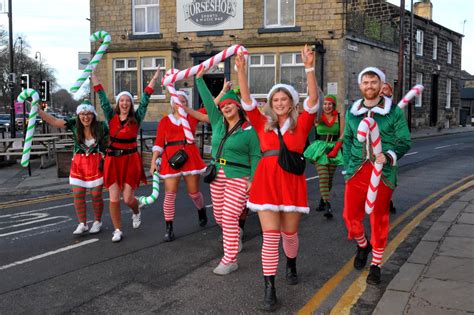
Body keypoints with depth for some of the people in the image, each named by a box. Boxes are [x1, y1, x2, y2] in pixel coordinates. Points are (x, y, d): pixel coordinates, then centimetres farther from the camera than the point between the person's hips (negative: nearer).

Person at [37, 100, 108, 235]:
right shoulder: (74, 124, -6)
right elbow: (54, 121, -12)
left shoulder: (101, 127, -9)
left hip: (96, 163, -2)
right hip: (78, 163, 2)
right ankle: (82, 224, 19)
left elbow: (109, 143, 0)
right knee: (78, 195, 3)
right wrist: (38, 110, -23)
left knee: (96, 195, 6)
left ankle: (97, 222, 26)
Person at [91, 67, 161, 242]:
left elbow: (144, 101, -5)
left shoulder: (136, 117, -1)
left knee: (128, 198, 0)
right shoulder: (111, 116, 2)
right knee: (114, 199, -1)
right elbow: (103, 99, -1)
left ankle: (136, 213, 36)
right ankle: (117, 230, 14)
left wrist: (153, 81, -10)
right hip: (113, 160, 1)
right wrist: (93, 78, -5)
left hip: (131, 160, -1)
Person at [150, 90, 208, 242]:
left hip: (190, 157, 1)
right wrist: (153, 161, -4)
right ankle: (169, 228, 6)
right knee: (170, 194, -4)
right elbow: (159, 143, 3)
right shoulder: (165, 120, 6)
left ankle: (201, 210, 43)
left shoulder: (192, 117, 7)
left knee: (194, 192, 9)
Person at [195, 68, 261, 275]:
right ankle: (235, 237, 45)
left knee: (230, 218, -9)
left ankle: (230, 260, 0)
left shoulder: (249, 130, -6)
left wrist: (252, 179, -14)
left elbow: (255, 156, -5)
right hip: (217, 175, 6)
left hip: (238, 178, -6)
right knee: (219, 217, 14)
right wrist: (199, 78, 5)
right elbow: (208, 101, 7)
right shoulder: (218, 123, 8)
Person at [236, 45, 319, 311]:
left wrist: (309, 67, -18)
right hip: (266, 181, 0)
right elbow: (247, 101, 2)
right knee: (270, 236, -5)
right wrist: (242, 70, -8)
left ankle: (291, 265, 45)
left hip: (292, 181, 0)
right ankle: (270, 290, 1)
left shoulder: (301, 124, 5)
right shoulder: (263, 124, 9)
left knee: (290, 233, 12)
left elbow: (314, 99, -8)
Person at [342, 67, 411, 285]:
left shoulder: (394, 111, -2)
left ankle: (376, 265, 22)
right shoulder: (352, 112, 8)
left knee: (379, 219, 5)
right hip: (357, 171, 3)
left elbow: (404, 142, 0)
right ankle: (363, 245, 35)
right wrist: (348, 165, 8)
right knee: (351, 216, 2)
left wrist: (389, 156, -19)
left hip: (383, 173, -2)